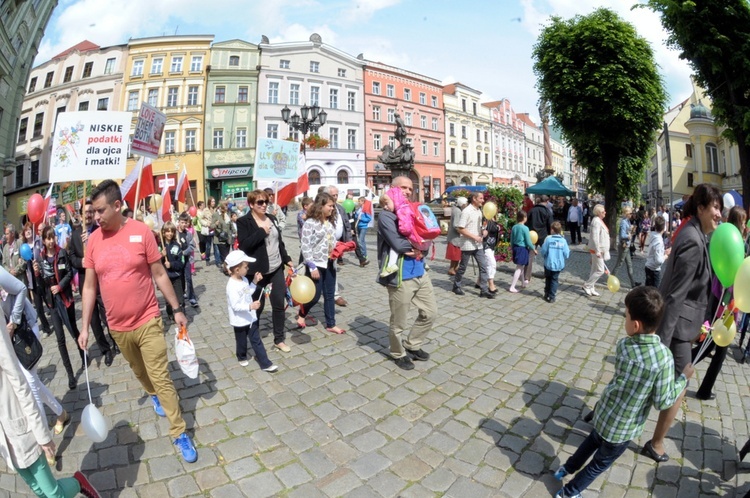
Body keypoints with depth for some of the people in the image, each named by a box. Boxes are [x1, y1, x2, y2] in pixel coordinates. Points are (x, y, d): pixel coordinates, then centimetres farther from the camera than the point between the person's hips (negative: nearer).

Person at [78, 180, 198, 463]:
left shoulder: (141, 232, -12)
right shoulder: (93, 240, -3)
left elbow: (159, 274, -6)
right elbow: (89, 287, 4)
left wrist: (176, 309, -3)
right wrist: (85, 327, 3)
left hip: (148, 321, -4)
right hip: (118, 327, 4)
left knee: (161, 378, 0)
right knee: (139, 371, 24)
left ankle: (179, 433, 13)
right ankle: (154, 396, 53)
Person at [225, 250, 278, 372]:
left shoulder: (244, 279, 0)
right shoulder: (232, 286, -26)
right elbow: (235, 305, -29)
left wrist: (255, 282, 6)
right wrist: (250, 306, -40)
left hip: (250, 317, 7)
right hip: (240, 321, -7)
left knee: (256, 341, 10)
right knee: (242, 342, 16)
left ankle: (265, 363, 14)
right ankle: (242, 357, 44)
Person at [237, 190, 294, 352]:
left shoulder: (271, 218, 9)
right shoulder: (244, 222, -9)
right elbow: (244, 245, -21)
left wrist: (287, 259, 14)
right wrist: (262, 231, -21)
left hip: (276, 269, 5)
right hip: (258, 271, -5)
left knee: (279, 304, 7)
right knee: (257, 306, 10)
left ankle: (279, 339, 21)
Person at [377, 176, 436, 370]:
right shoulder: (386, 215, -11)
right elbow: (398, 244, -23)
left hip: (420, 272, 8)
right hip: (400, 276, -8)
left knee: (430, 313, 18)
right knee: (398, 323, 9)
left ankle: (412, 345, 37)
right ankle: (398, 354, 34)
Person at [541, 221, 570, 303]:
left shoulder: (548, 239, -14)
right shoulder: (563, 240, -9)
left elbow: (543, 252, -9)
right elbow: (566, 255, -7)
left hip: (548, 264, -1)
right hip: (559, 265, 1)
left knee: (548, 279, 20)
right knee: (554, 280, 13)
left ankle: (547, 295, 29)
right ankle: (551, 297, 14)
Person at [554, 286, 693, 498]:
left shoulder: (622, 345, -15)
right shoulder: (664, 357, -27)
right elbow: (663, 402, -18)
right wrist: (683, 377, -6)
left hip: (604, 413, 3)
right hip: (624, 428, -3)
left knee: (593, 440, 34)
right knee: (601, 462, 22)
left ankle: (566, 469, 52)